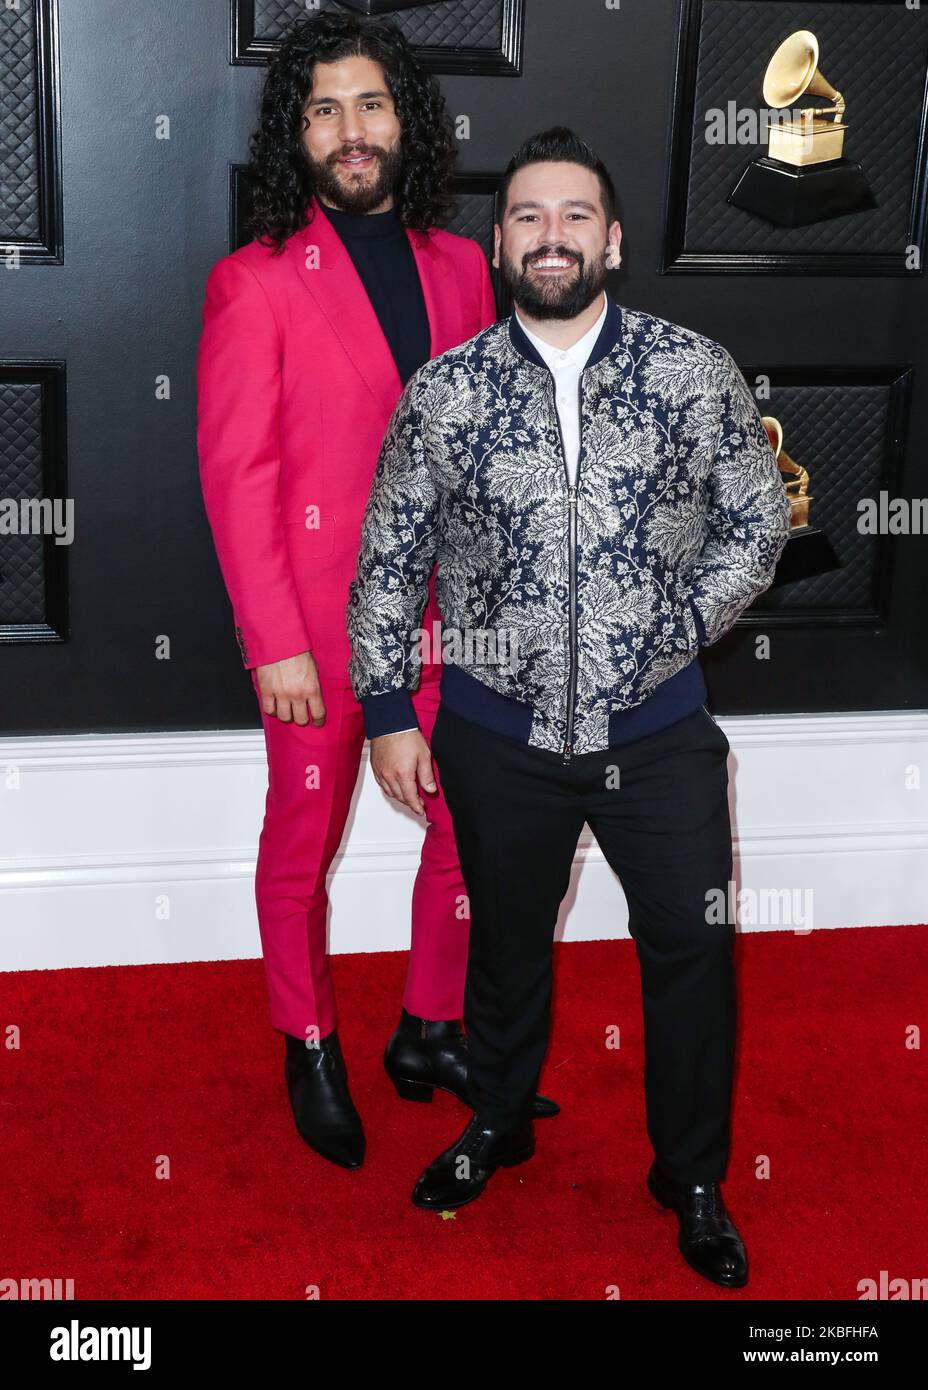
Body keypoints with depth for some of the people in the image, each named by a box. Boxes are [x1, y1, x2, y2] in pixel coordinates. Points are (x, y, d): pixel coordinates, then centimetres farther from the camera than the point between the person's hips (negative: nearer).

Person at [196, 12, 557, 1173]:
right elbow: (236, 474, -11)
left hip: (443, 613, 5)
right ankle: (310, 1052, 32)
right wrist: (274, 643, -14)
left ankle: (430, 1034, 32)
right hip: (316, 624, -4)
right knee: (301, 847, 11)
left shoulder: (458, 266, 6)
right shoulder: (254, 283, -8)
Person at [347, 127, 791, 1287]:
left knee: (693, 948, 7)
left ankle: (693, 1178, 29)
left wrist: (675, 630, -7)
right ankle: (498, 1121, 45)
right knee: (506, 939, 18)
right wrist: (387, 710, 2)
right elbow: (389, 560, 2)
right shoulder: (442, 392, -3)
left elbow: (758, 521, 3)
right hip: (498, 733, 1)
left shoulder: (695, 372, -4)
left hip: (658, 726, 0)